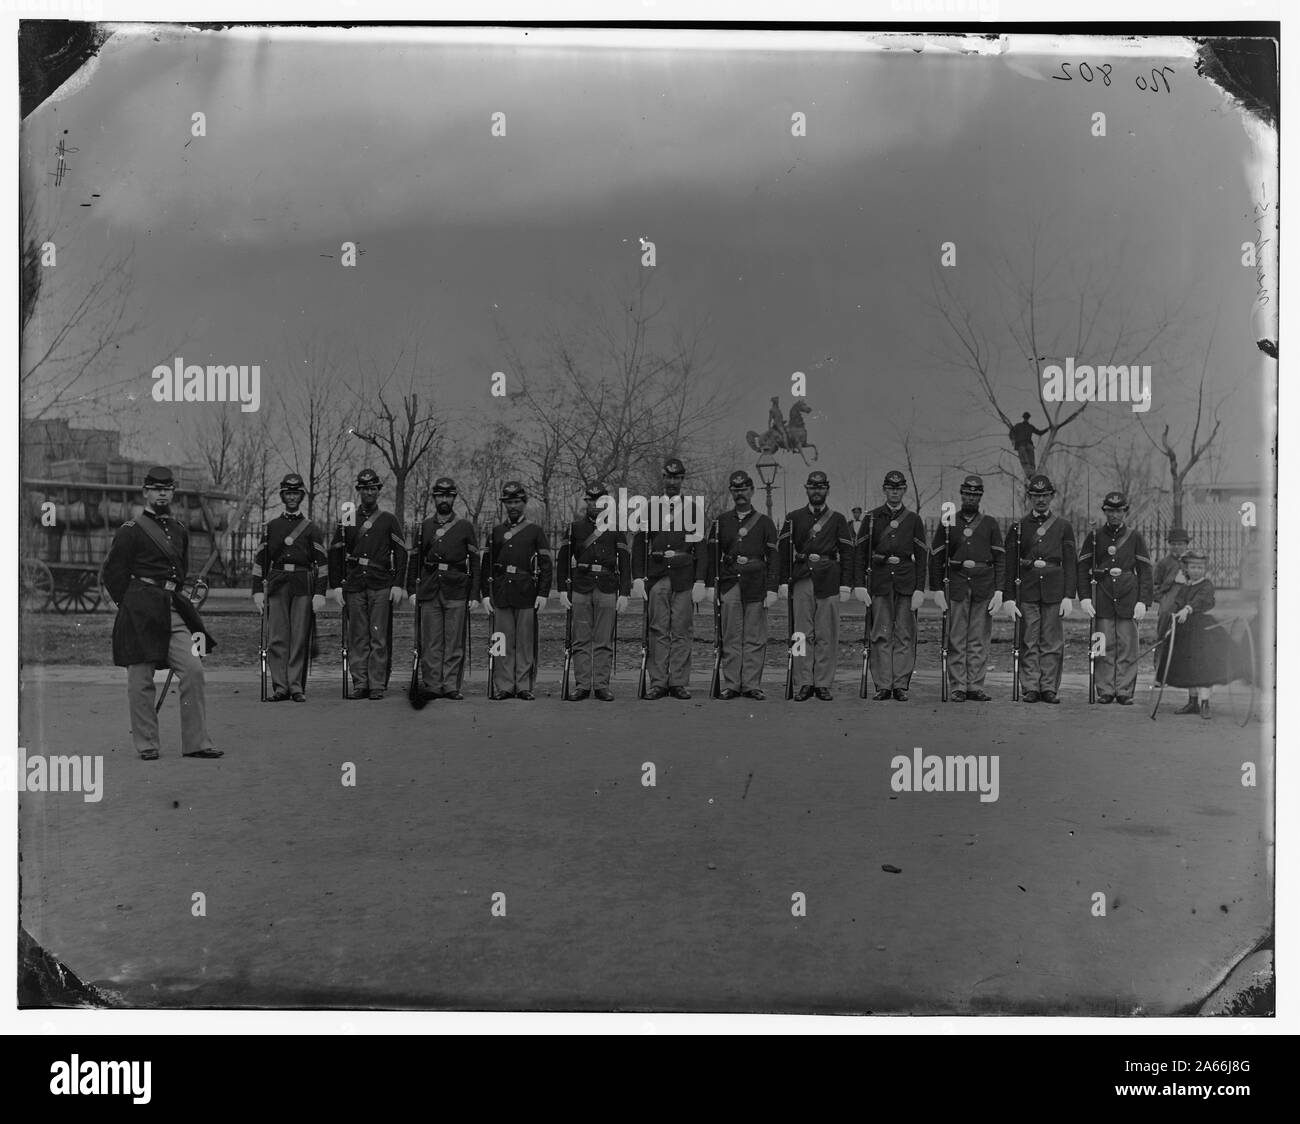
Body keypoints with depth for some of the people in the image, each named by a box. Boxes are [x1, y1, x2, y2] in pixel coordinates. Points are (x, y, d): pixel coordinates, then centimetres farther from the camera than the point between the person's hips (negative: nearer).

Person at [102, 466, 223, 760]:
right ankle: (147, 745, 10)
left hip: (172, 608, 6)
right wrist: (132, 606, 0)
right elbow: (112, 574, -2)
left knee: (193, 669, -4)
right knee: (141, 679, 0)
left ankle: (195, 743, 0)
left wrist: (172, 598, 17)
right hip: (139, 612, -6)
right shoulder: (130, 530, -3)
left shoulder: (180, 530, 16)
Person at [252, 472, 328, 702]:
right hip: (276, 587, 2)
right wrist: (257, 590, 3)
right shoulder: (271, 527, 13)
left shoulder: (311, 529, 9)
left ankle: (297, 687, 1)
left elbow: (322, 562, 3)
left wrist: (320, 593, -5)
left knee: (300, 639, -3)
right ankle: (280, 687, 2)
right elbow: (259, 560, 11)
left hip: (303, 588, -1)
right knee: (276, 639, -2)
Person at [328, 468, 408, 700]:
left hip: (382, 586, -2)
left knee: (379, 638, -3)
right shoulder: (347, 521, 11)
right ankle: (360, 684, 7)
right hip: (354, 585, 2)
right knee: (357, 637, 2)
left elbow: (401, 554, 4)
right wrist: (336, 585, 4)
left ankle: (378, 685, 0)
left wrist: (398, 585, -4)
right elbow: (335, 554, 11)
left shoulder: (389, 520, 7)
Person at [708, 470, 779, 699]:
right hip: (729, 586, 1)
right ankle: (730, 685, 5)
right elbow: (712, 555, 10)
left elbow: (773, 558, 4)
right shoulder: (721, 522, 12)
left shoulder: (764, 523, 8)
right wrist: (710, 584, 2)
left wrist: (772, 589, -4)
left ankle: (752, 685, 5)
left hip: (756, 586, -1)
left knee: (755, 639, 0)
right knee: (730, 638, 1)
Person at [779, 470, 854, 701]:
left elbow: (847, 552, 6)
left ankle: (823, 684, 6)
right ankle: (803, 684, 5)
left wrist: (845, 584, -2)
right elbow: (783, 550, 7)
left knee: (827, 635, 0)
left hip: (829, 581, 0)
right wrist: (784, 581, 0)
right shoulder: (794, 518, 10)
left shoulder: (838, 519, 9)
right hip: (801, 581, 1)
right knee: (802, 634, 1)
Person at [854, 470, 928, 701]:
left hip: (906, 581, 0)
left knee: (905, 635, 1)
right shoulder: (873, 517, 7)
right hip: (879, 581, 0)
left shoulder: (913, 519, 9)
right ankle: (883, 685, 4)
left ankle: (901, 685, 6)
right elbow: (860, 551, 5)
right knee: (881, 634, -1)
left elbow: (922, 556, 6)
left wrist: (920, 589, -2)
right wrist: (859, 584, -4)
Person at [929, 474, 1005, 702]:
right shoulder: (948, 523, 8)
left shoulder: (990, 524, 10)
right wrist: (937, 589, -1)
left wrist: (999, 590, -2)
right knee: (956, 640, -1)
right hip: (957, 587, -1)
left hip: (984, 588, 1)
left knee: (979, 640, 2)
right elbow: (935, 557, 7)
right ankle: (958, 687, 3)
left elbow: (1000, 559, 7)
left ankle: (975, 687, 7)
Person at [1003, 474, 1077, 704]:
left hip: (1054, 591, 0)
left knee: (1052, 643, 1)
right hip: (1027, 591, 0)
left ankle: (1049, 688, 7)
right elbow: (1010, 565, 6)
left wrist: (1068, 596, -3)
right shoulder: (1018, 528, 9)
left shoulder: (1063, 528, 10)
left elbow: (1070, 564, 6)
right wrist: (1008, 597, -2)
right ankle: (1030, 688, 5)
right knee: (1028, 643, 0)